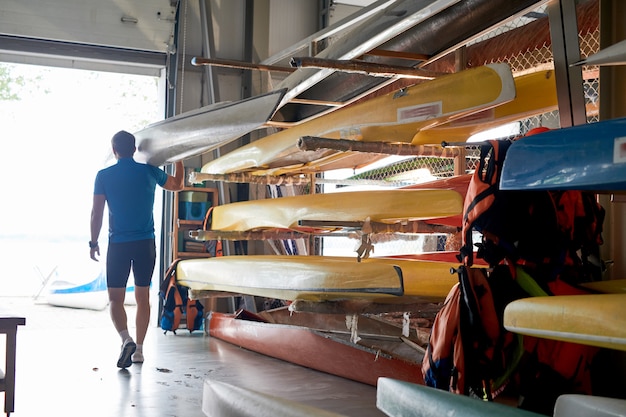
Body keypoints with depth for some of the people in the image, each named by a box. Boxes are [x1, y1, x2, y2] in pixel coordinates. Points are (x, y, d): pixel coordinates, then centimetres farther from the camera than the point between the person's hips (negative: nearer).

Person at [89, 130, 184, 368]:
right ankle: (139, 349, 14)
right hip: (146, 243, 2)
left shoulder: (104, 176, -4)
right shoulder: (149, 172, 2)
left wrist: (93, 243, 6)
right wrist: (178, 159, 32)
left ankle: (126, 340, -19)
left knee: (115, 299, 4)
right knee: (142, 297, 12)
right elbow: (177, 185, 20)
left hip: (118, 244, -2)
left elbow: (97, 213, -4)